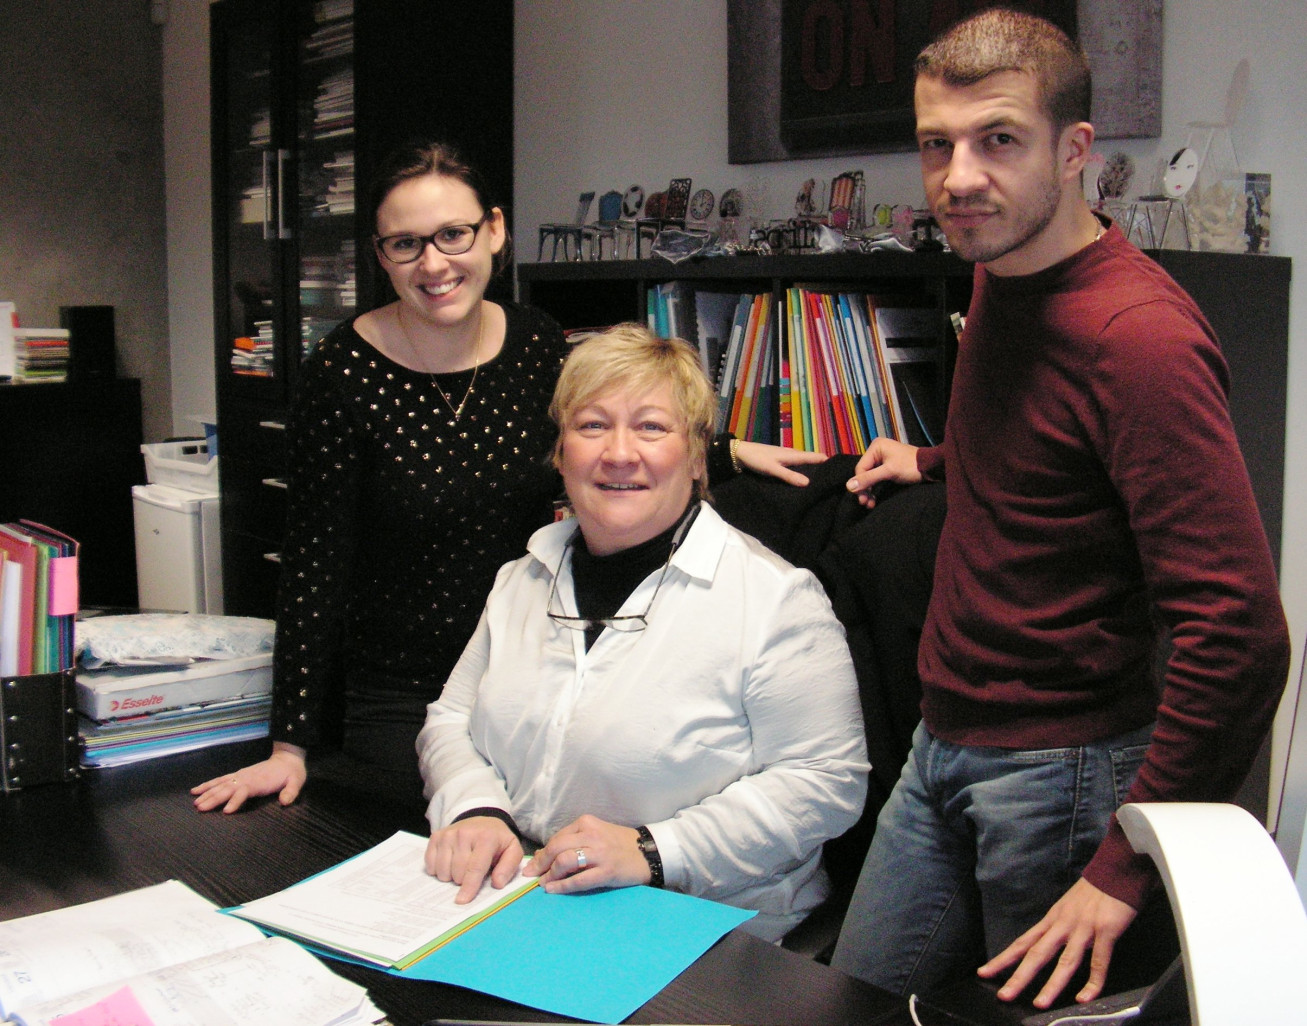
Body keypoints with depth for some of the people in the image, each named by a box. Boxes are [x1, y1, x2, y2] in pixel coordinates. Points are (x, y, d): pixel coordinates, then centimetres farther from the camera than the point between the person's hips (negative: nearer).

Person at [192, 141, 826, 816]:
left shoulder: (538, 344, -4)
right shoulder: (342, 373, -16)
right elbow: (314, 563, -14)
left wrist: (728, 453, 5)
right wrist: (290, 747, -15)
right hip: (398, 700, -3)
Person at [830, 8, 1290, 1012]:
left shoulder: (1139, 333, -23)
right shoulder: (999, 279, 6)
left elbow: (1240, 634, -27)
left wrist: (1125, 868, -22)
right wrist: (933, 460, 27)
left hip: (1058, 768, -8)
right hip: (943, 746, 8)